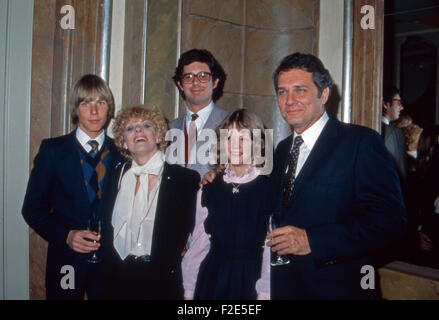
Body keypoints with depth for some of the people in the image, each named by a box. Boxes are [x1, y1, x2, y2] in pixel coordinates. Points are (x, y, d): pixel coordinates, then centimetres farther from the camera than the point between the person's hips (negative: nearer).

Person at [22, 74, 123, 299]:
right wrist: (66, 236, -15)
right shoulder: (53, 149, 0)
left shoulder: (120, 152, 3)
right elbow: (32, 207, -1)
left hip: (109, 259, 1)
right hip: (66, 258, -1)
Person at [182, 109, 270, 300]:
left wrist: (265, 293, -15)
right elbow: (198, 243, 8)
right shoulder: (209, 189, 6)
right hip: (213, 280, 4)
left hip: (253, 278, -3)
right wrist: (189, 291, 8)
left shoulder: (269, 189, -8)